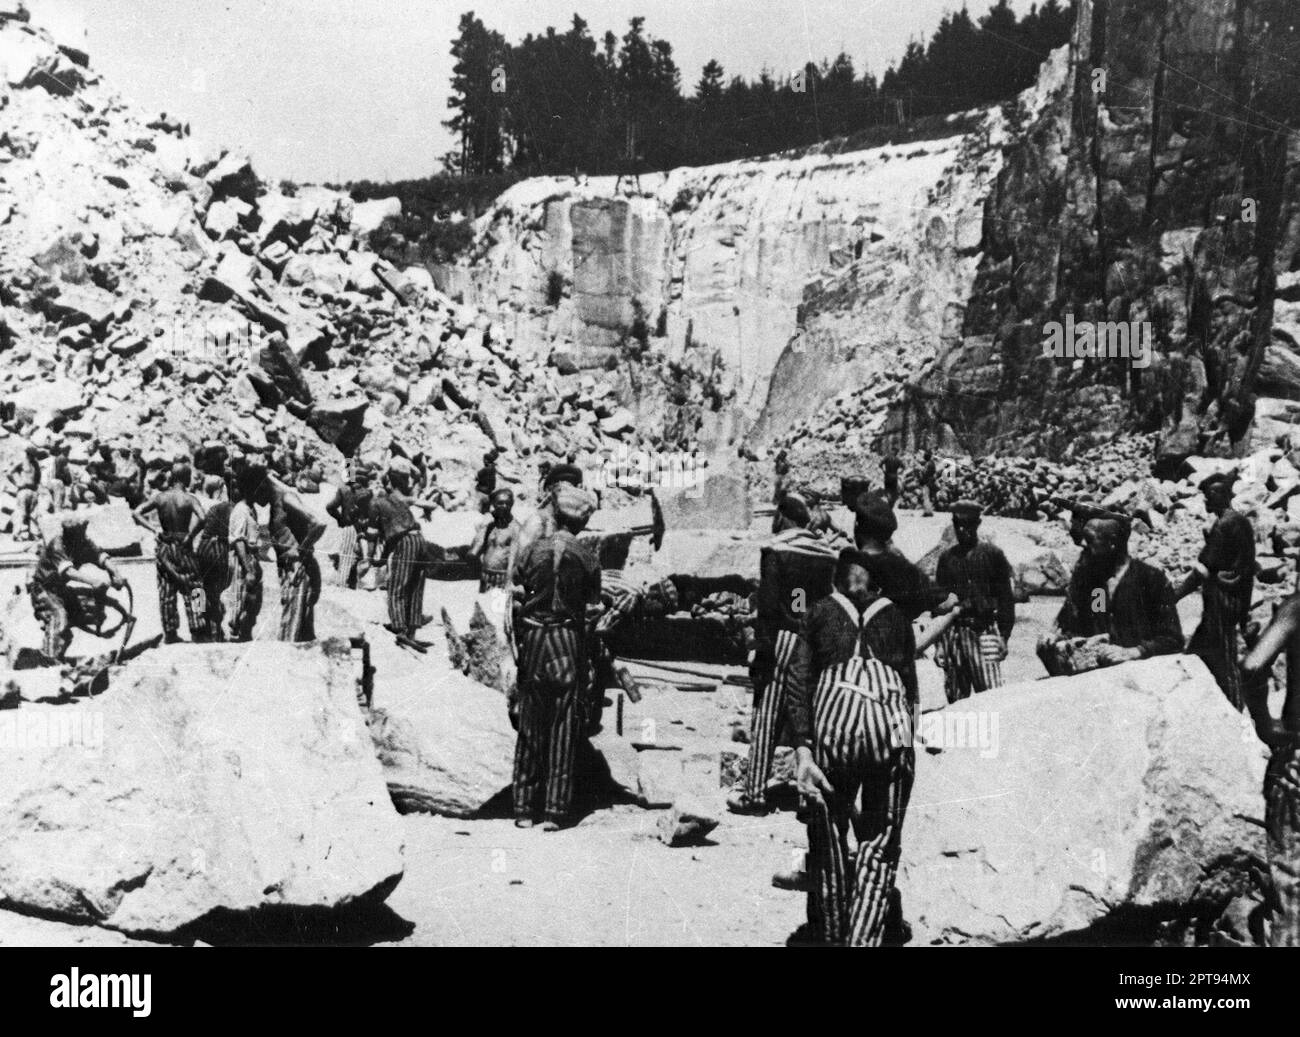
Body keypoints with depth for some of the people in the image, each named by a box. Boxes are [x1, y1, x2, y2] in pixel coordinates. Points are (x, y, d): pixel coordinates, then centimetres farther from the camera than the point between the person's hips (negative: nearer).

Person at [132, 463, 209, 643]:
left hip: (164, 546, 4)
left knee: (166, 593, 11)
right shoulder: (188, 499, -11)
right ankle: (197, 632, 1)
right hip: (183, 547, -4)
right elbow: (201, 517, -28)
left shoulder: (159, 497, 0)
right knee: (192, 589, 4)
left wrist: (153, 529, -5)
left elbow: (136, 513, -4)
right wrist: (190, 535, -16)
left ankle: (170, 633, 16)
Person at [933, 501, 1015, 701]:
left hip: (984, 631, -3)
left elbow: (1006, 598, 4)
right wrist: (938, 642, 10)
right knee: (955, 698, 5)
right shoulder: (946, 558, 13)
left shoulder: (992, 555, 4)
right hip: (952, 633, 3)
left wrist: (1003, 636, -3)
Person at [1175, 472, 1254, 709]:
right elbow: (1248, 568, 16)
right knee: (1196, 651, 15)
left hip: (1221, 600, -9)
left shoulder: (1223, 525, -17)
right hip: (1237, 599, 9)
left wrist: (1171, 598, -15)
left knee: (1225, 665, -2)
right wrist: (1245, 607, 21)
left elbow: (1203, 571, -19)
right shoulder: (1242, 521, 11)